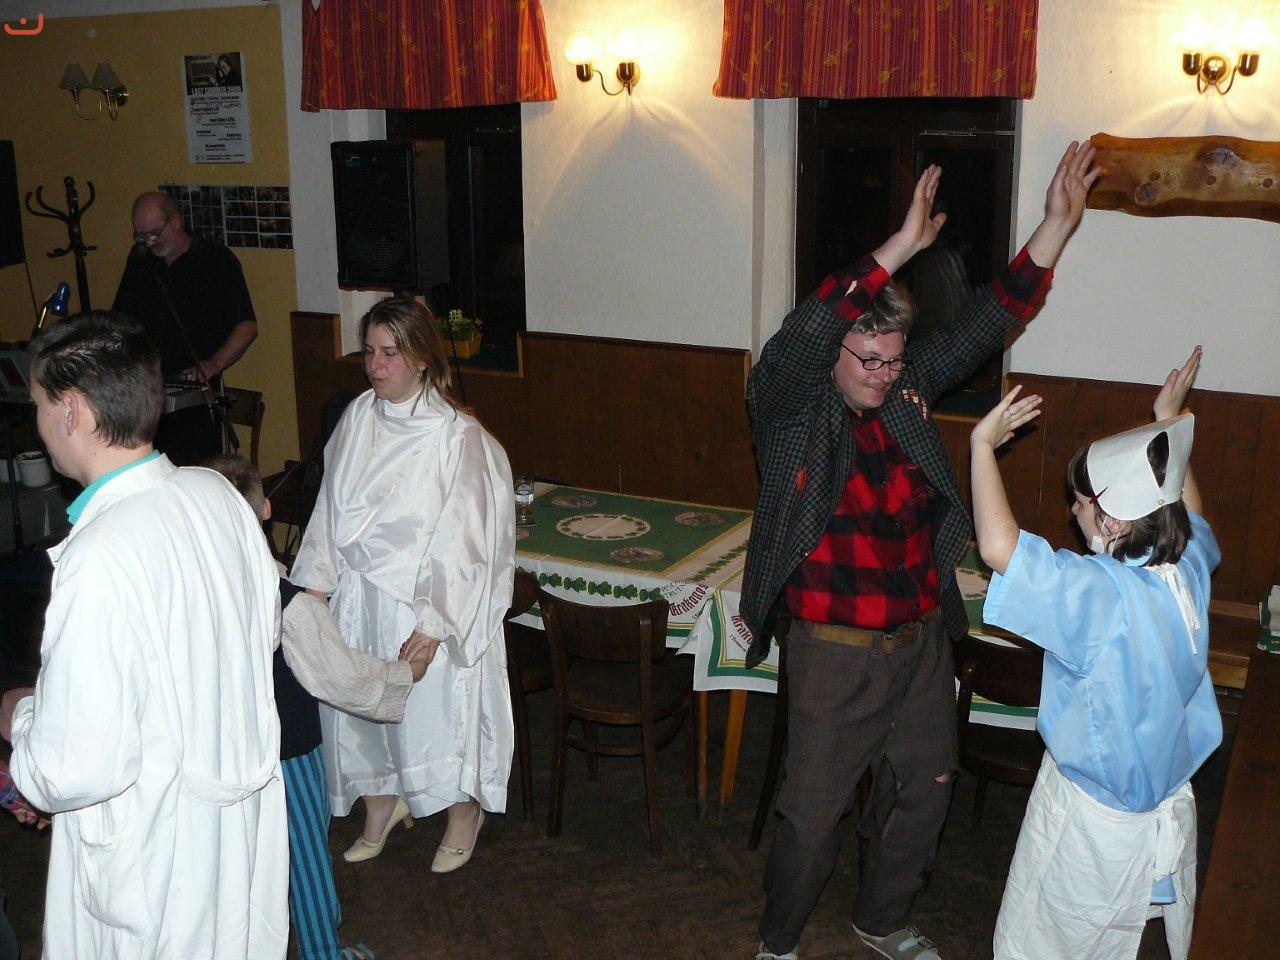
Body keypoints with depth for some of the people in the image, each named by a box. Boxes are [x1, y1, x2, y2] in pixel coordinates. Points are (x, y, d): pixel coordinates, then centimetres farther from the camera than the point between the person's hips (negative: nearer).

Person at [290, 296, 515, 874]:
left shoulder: (457, 436, -17)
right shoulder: (358, 418, 0)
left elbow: (461, 539, -17)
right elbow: (331, 507, 8)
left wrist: (432, 627, -19)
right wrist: (317, 585, 5)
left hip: (423, 600, -5)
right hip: (358, 595, 6)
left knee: (436, 710, 6)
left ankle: (465, 811, 33)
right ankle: (382, 804, 41)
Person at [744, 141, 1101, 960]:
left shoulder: (909, 391, 1)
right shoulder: (793, 408, -13)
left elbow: (987, 324, 2)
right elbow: (802, 333, -32)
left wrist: (1056, 227, -6)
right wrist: (902, 247, -36)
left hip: (923, 639, 6)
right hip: (836, 650, -6)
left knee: (924, 790, 20)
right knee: (815, 810, 6)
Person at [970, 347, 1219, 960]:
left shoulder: (1101, 594, -31)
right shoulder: (1189, 569, -7)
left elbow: (999, 547, -40)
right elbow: (1188, 512, 16)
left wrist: (984, 445, -27)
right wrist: (1171, 423, 24)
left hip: (1092, 823, -8)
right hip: (1172, 812, 8)